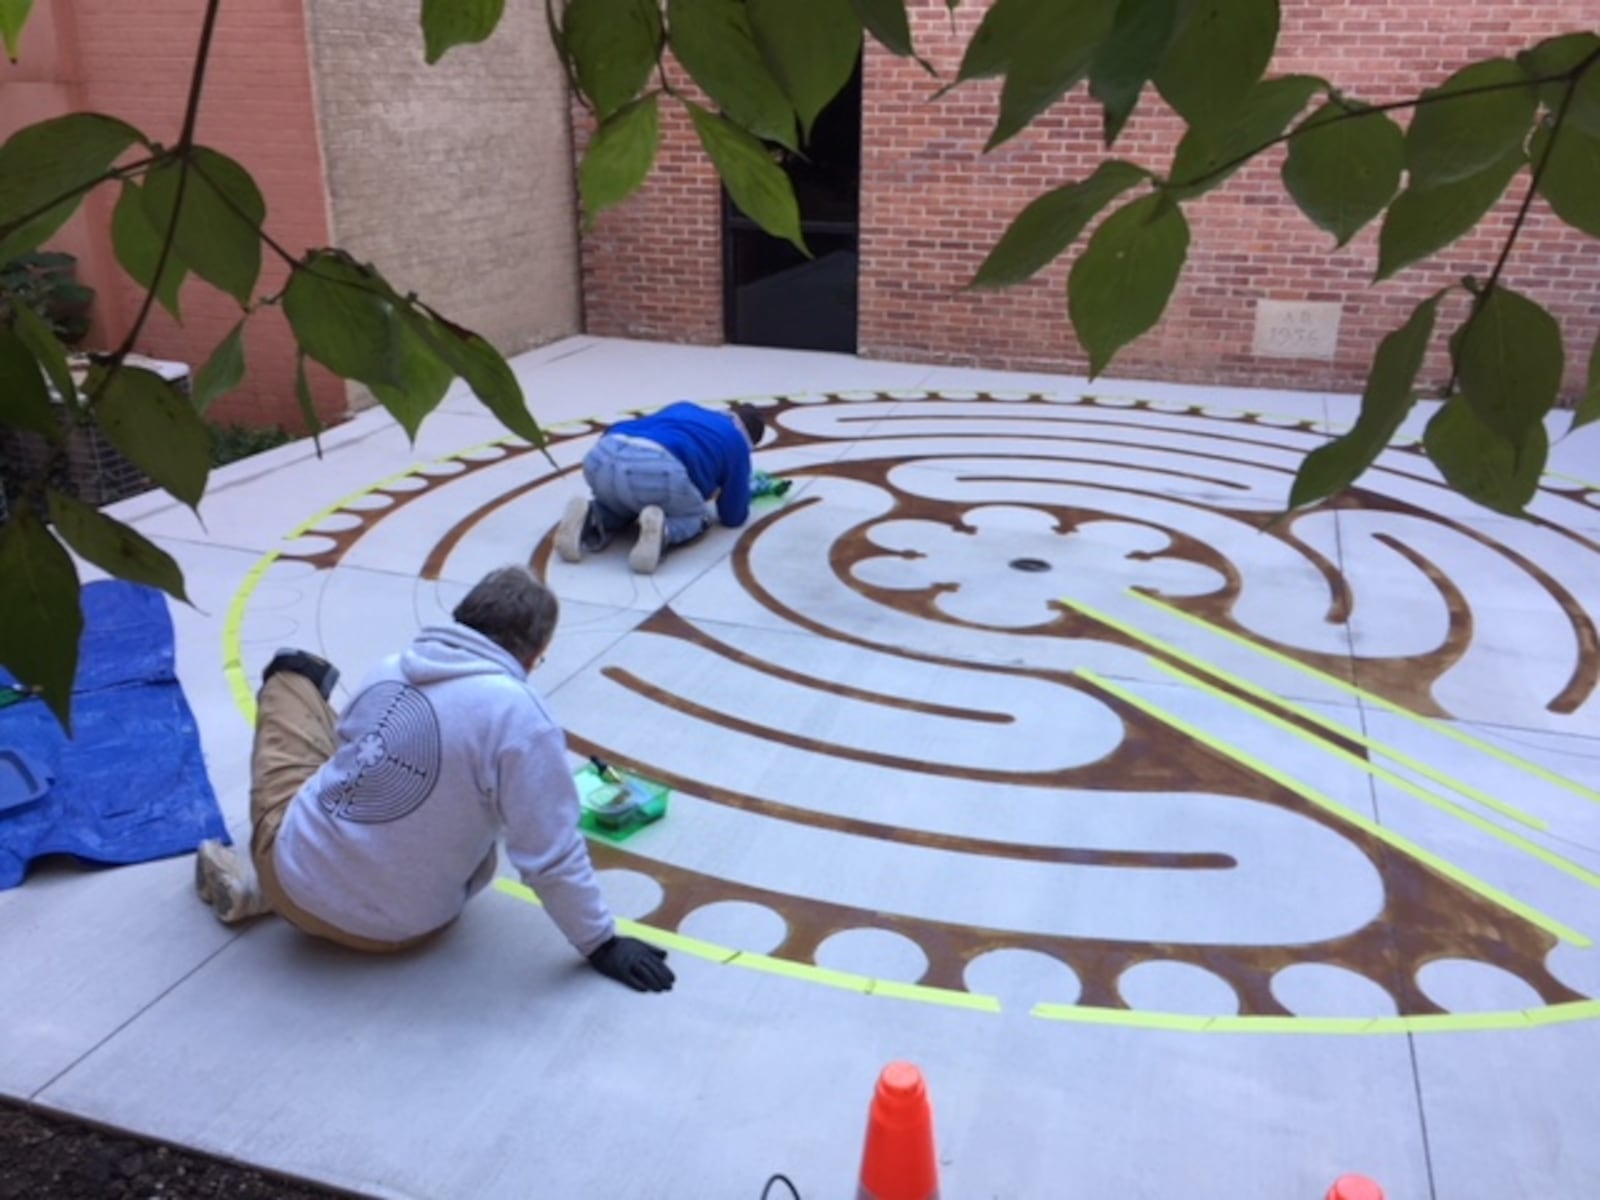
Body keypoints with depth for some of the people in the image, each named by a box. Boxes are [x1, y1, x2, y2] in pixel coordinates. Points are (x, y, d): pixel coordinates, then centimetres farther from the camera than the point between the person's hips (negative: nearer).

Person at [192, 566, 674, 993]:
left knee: (290, 680, 23)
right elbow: (552, 855, -23)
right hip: (397, 927, -2)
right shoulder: (521, 718, -24)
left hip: (295, 874, 3)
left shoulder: (393, 667, -7)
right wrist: (601, 944, -10)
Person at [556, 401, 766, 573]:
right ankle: (661, 528, -9)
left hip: (602, 456, 6)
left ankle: (591, 518, 5)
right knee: (697, 518, 25)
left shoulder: (684, 408, 39)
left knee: (621, 507, 38)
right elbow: (733, 517, 27)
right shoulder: (737, 442, 24)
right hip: (657, 468, -5)